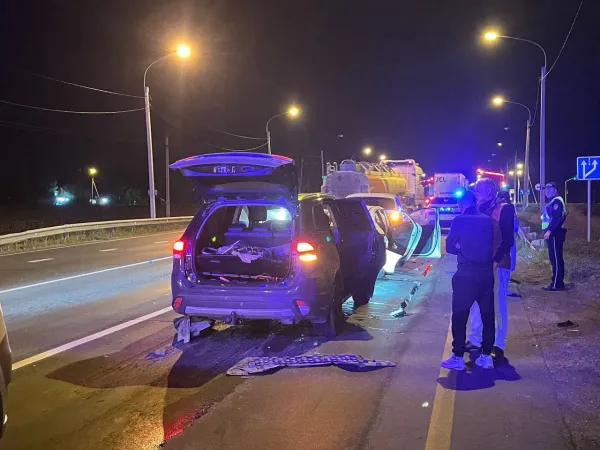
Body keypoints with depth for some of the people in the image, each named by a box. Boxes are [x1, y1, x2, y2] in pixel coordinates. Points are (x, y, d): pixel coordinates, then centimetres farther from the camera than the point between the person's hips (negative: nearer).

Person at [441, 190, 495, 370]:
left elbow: (449, 247, -2)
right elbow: (493, 245, 11)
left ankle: (458, 357, 7)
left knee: (460, 316, 4)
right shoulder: (488, 220, 5)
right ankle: (486, 356, 18)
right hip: (486, 275, 5)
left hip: (466, 275, -5)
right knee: (488, 316, 13)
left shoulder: (460, 221, -8)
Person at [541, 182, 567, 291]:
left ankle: (556, 284, -10)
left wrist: (549, 231, -26)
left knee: (556, 258, -10)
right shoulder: (552, 201, 22)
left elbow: (556, 218, -21)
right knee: (555, 258, 12)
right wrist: (548, 231, 16)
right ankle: (558, 282, 17)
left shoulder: (557, 201, -10)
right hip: (552, 233, 11)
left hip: (554, 233, -10)